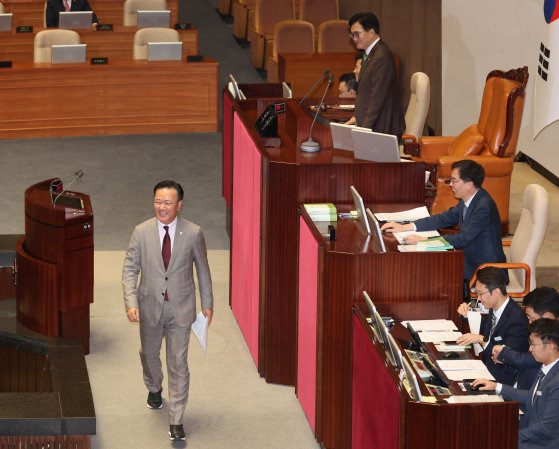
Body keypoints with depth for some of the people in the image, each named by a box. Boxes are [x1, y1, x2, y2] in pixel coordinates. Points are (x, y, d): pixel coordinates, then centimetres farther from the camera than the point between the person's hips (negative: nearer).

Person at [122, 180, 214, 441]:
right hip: (150, 306, 2)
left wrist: (207, 304, 5)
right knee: (149, 354, 24)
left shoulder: (193, 234, -11)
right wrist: (131, 302, -18)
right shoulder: (142, 232, -9)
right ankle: (154, 389, 55)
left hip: (180, 309, -2)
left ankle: (176, 420, 5)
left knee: (178, 364, -2)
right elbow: (130, 269, -7)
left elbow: (202, 269, 1)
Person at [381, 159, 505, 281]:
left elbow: (463, 239, -27)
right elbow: (445, 218, 13)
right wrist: (405, 227, 6)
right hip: (470, 261, 8)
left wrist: (423, 240, -27)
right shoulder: (467, 201, 3)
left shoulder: (484, 206, -25)